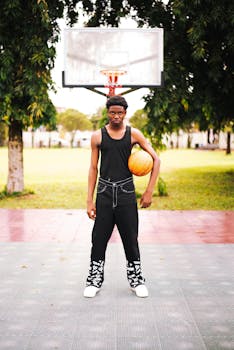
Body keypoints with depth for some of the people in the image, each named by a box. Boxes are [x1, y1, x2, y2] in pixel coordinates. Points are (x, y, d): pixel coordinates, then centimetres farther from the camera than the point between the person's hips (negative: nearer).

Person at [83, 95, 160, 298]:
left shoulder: (134, 134, 0)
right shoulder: (98, 136, 1)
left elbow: (156, 160, 2)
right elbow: (93, 168, 4)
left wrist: (149, 191, -4)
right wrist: (90, 200, -1)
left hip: (126, 192, 0)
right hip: (105, 192, 0)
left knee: (131, 239, 6)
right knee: (99, 239, 3)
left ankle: (136, 280, 20)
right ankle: (95, 281, 16)